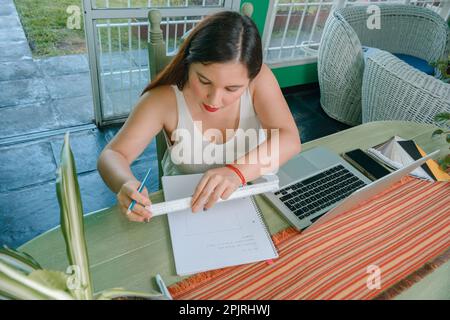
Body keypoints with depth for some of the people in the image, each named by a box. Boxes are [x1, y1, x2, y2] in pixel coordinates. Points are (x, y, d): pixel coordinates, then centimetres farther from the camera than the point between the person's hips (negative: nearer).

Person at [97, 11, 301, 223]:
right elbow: (112, 156, -16)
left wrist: (237, 171, -40)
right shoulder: (164, 99, -21)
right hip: (185, 202, -1)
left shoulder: (259, 78, -17)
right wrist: (126, 184, -37)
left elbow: (289, 139, -24)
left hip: (253, 191, 1)